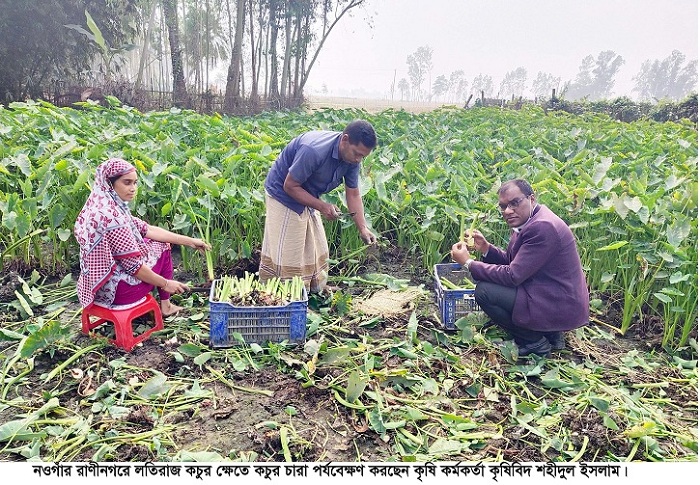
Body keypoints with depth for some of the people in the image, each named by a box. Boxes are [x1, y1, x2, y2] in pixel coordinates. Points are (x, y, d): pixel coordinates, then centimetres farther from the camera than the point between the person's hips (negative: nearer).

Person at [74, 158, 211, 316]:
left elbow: (147, 230, 7)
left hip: (100, 282, 9)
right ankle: (165, 305, 23)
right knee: (162, 247, 8)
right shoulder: (111, 215, -26)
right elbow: (132, 265, -23)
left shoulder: (108, 206, 3)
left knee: (153, 242, 19)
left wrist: (190, 241, 6)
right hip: (115, 288, -8)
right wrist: (165, 283, -10)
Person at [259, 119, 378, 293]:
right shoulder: (314, 150, -36)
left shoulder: (351, 158, -11)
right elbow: (290, 186, -27)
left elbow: (353, 194, -3)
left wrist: (363, 228, -13)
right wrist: (322, 206, -31)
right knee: (287, 255, -5)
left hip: (307, 197, 8)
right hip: (283, 195, -8)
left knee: (316, 253, 13)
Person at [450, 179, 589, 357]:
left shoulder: (543, 227, -24)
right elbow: (512, 261, 14)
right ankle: (549, 333, 16)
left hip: (561, 307, -10)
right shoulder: (525, 221, 6)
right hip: (553, 296, 10)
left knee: (484, 291, -17)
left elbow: (512, 275, -24)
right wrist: (485, 248, -3)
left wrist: (468, 263, -17)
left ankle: (535, 343, 0)